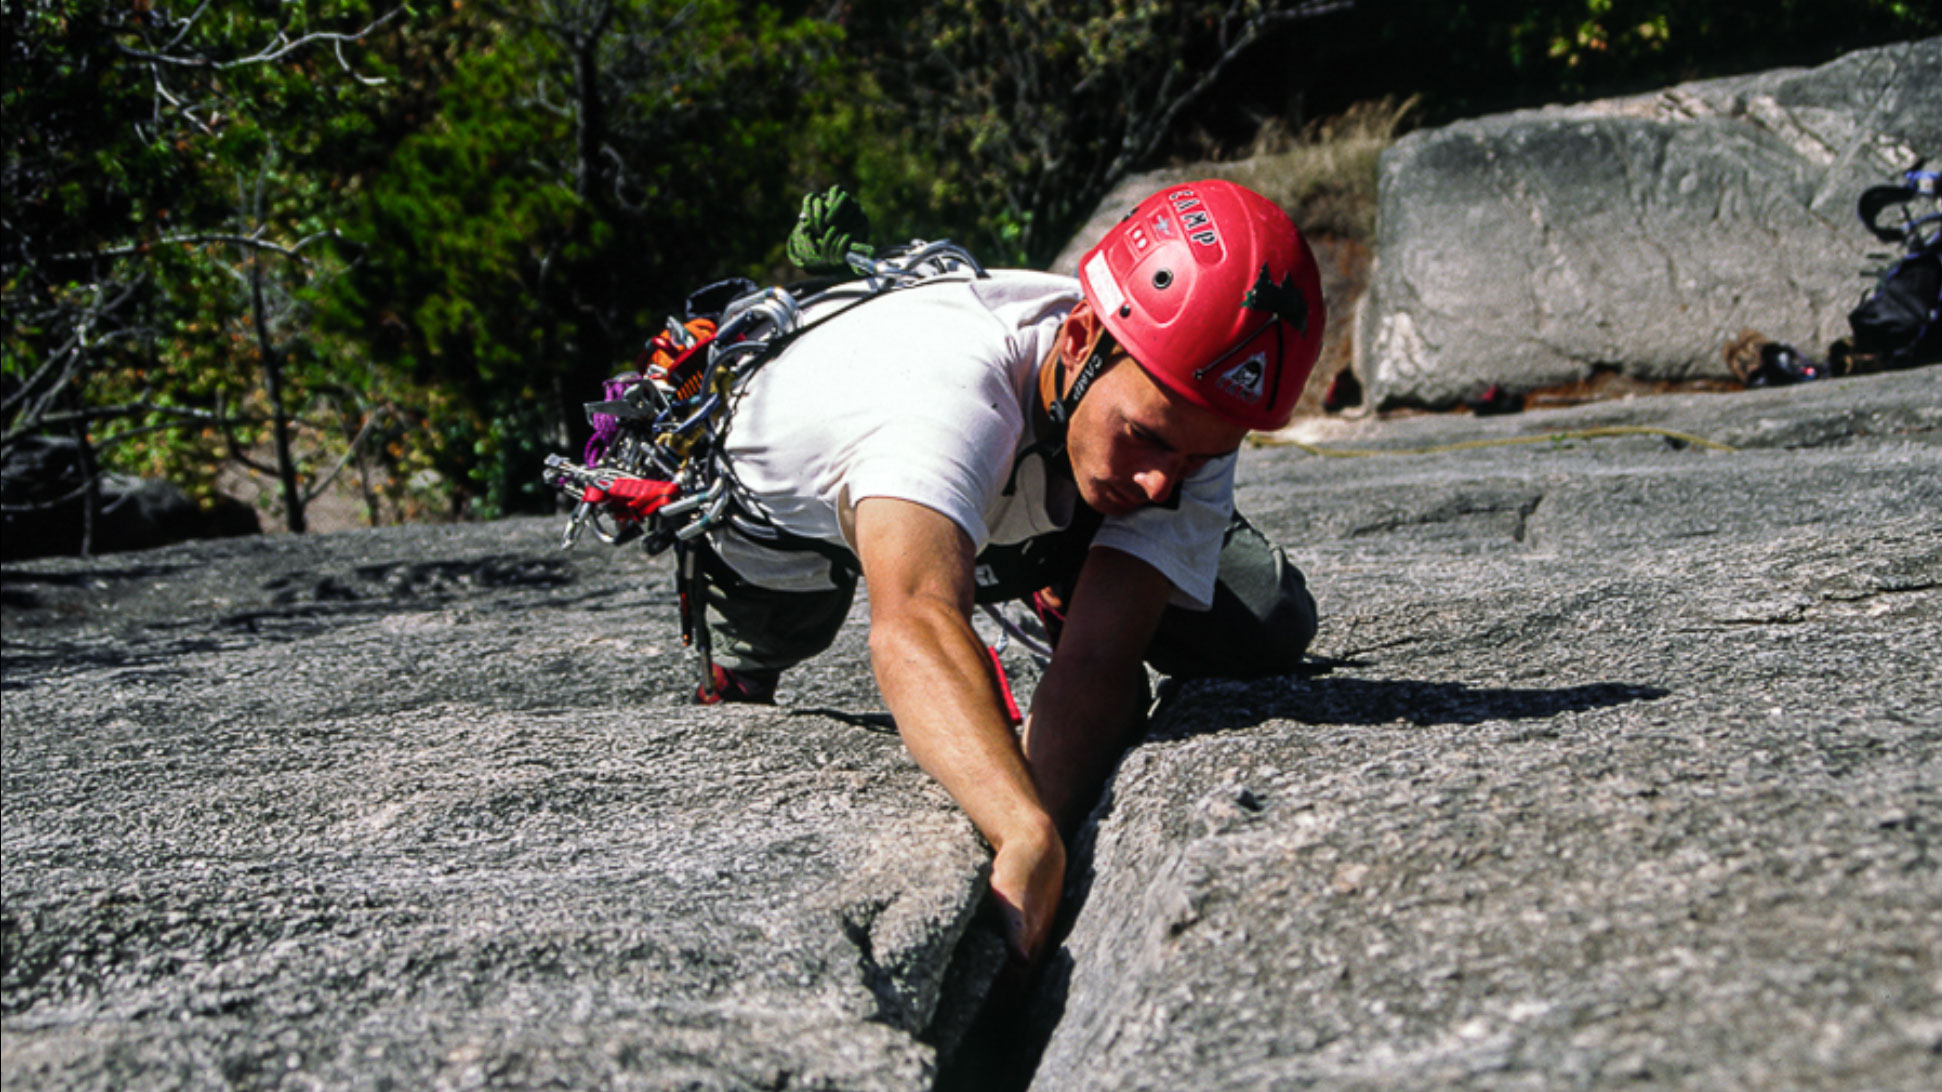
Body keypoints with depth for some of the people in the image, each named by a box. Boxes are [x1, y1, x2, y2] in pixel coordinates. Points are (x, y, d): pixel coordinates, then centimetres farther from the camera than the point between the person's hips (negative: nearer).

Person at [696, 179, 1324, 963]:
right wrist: (1030, 841, -85)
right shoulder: (947, 378, -52)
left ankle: (1062, 596, 22)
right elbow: (915, 621, -69)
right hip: (793, 509, -2)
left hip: (1015, 518, 3)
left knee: (1266, 628, -6)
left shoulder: (1187, 414, -36)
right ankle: (737, 671, 52)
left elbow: (1098, 663, -44)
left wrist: (1023, 862, -61)